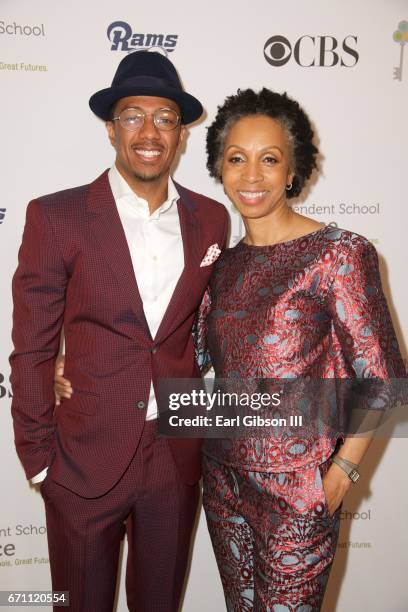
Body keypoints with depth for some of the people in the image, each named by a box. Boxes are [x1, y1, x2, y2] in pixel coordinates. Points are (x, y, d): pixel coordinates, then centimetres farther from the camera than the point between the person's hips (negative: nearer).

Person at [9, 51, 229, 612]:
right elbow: (32, 348, -7)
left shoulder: (211, 219, 0)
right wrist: (38, 456, -6)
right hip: (85, 457, -2)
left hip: (178, 456, 3)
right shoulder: (56, 216, -10)